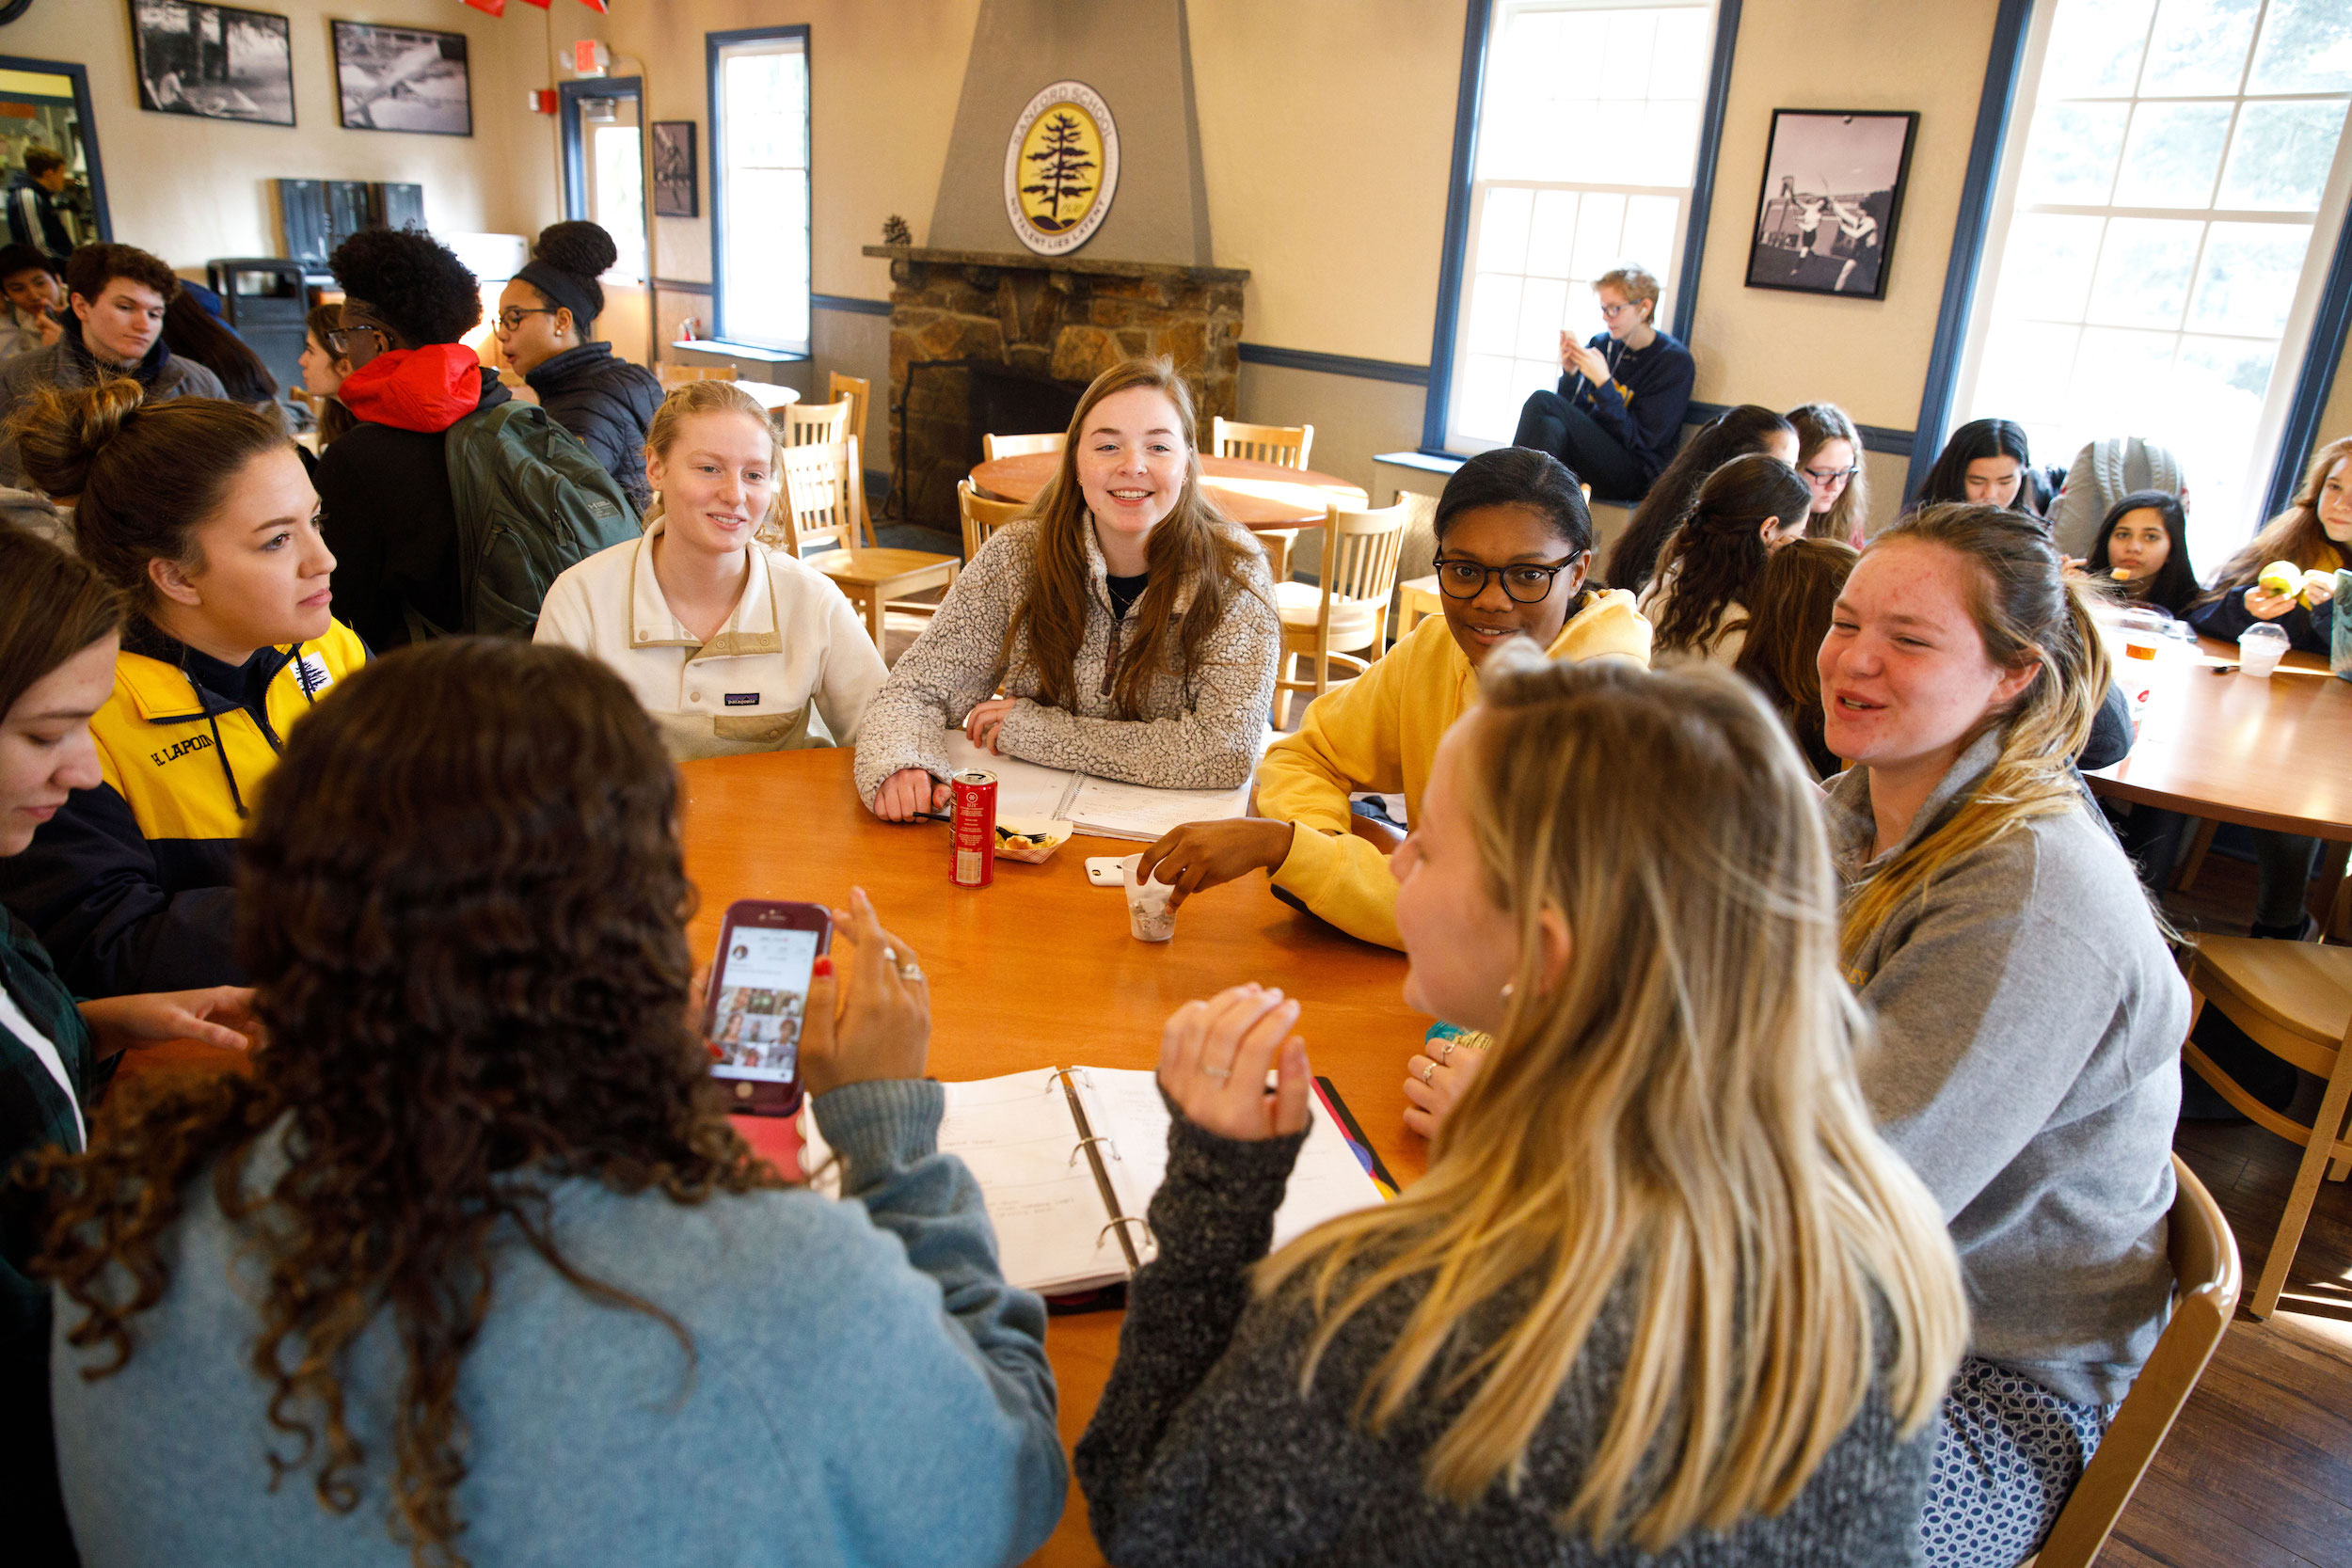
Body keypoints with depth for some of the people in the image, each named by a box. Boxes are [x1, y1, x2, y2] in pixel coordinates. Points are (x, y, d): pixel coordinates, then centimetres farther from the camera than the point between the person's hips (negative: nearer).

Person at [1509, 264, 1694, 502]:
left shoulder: (1674, 361, -4)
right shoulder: (1601, 344, 11)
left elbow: (1640, 440, -11)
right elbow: (1575, 412, 14)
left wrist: (1603, 382, -18)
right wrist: (1570, 374, -4)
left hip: (1633, 476, -5)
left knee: (1542, 402, -22)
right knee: (1551, 426, -30)